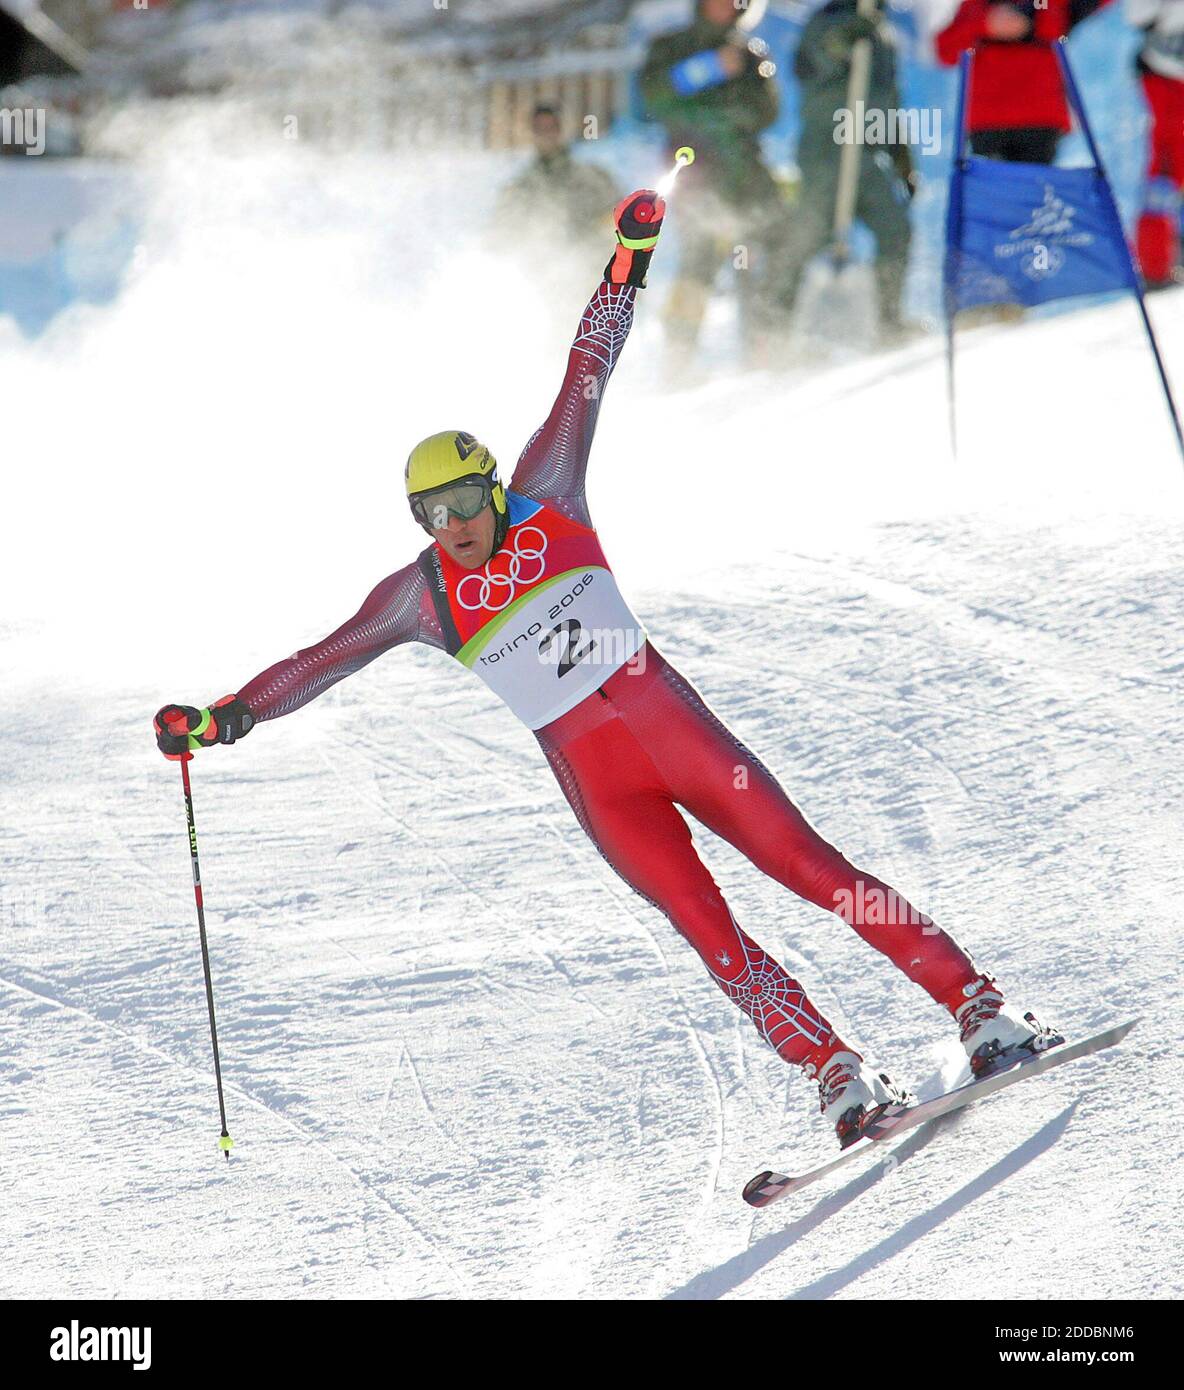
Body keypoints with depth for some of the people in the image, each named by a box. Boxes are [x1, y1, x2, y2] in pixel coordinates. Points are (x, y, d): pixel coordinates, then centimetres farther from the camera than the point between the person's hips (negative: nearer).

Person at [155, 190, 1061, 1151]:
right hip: (597, 781, 0)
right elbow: (324, 662, 4)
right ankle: (844, 1082, -9)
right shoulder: (421, 595, 2)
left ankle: (980, 1007, 0)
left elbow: (583, 388, 0)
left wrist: (624, 272, -5)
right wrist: (223, 719, -3)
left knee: (810, 866, -3)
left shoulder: (547, 506, 2)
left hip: (670, 720, 0)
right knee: (710, 931, -11)